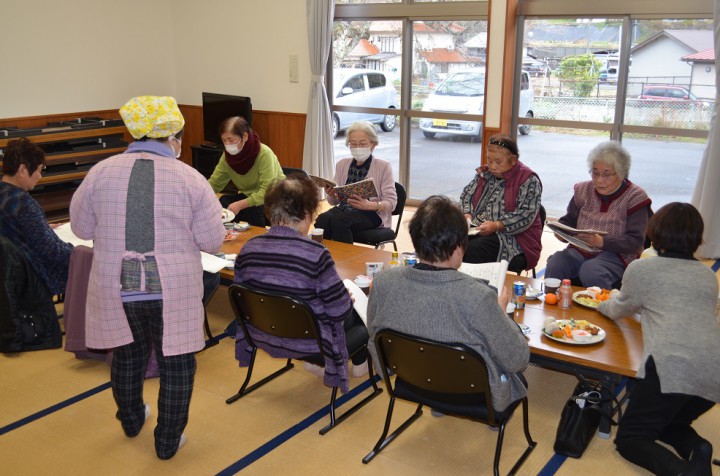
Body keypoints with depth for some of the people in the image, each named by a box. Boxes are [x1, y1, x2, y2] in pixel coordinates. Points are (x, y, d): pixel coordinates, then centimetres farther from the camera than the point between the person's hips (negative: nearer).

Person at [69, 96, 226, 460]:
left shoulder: (101, 172, -2)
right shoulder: (190, 178, -8)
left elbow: (81, 228, 7)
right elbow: (212, 241, -6)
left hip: (115, 287, 3)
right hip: (172, 290, -3)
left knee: (127, 353, 24)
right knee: (176, 362, 13)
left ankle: (131, 421, 46)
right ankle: (168, 442, 25)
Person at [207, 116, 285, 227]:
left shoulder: (264, 154, -26)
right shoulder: (227, 155, -6)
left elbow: (267, 191, -31)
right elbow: (214, 184, -1)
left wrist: (240, 205, -38)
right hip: (249, 196, 5)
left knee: (252, 210, -32)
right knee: (223, 202, -19)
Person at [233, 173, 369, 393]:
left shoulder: (248, 248, -10)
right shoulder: (316, 254, -27)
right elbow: (339, 310, -19)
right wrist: (347, 297, 4)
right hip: (307, 342, -6)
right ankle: (359, 362, 39)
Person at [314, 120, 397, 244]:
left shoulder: (383, 166, 3)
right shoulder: (342, 164, 17)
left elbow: (391, 202, -3)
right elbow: (334, 201, 18)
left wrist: (370, 205, -23)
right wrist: (331, 195, -8)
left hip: (372, 213, -4)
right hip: (344, 208, 4)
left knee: (338, 220, -34)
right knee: (322, 219, -31)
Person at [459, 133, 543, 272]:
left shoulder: (528, 180, -7)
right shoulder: (484, 173, 14)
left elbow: (525, 215, -15)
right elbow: (466, 194, 18)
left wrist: (496, 226, -26)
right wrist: (467, 214, -4)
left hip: (513, 237, -6)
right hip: (476, 228, 6)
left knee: (473, 249, -34)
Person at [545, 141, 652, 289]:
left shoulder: (635, 197, -3)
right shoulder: (583, 190, 12)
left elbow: (635, 241, -9)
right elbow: (568, 220, 20)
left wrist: (601, 241, -24)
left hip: (615, 255, -4)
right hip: (579, 250, 4)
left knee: (590, 272, -36)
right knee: (554, 264, -27)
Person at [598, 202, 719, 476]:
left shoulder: (640, 269, 8)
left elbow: (617, 311, 23)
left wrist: (603, 303, 46)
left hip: (671, 368, -6)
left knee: (629, 438, 7)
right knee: (665, 421, 28)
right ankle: (696, 448, -3)